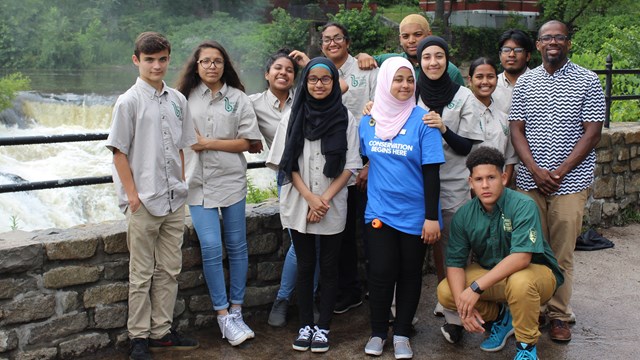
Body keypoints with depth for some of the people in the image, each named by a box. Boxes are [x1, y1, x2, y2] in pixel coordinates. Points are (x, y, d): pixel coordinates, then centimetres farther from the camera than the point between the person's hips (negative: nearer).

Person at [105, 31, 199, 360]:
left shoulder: (177, 100, 8)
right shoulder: (129, 102, -8)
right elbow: (119, 151, -8)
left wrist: (180, 185, 9)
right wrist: (132, 194, -11)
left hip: (174, 200, 5)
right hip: (143, 201, -5)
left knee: (169, 270, 12)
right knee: (141, 274, 5)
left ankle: (162, 332, 25)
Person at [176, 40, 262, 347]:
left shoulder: (238, 98, 4)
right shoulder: (185, 97, 6)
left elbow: (246, 141, -1)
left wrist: (209, 143, -9)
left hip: (231, 180, 1)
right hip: (198, 182, 0)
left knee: (237, 247, 5)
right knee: (211, 248, -9)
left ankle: (235, 310, 18)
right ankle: (223, 315, 3)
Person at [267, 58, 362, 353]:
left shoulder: (346, 118, 1)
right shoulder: (293, 117, 4)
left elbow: (350, 166, -2)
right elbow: (287, 163, 0)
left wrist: (325, 199, -12)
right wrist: (310, 198, -11)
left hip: (333, 207, -1)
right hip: (298, 205, 1)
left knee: (329, 267, 5)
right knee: (305, 266, 8)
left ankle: (323, 327, 16)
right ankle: (305, 325, 18)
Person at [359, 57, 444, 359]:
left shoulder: (422, 121, -9)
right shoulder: (368, 121, 1)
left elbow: (431, 172, -11)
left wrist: (432, 217, -14)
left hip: (415, 214, -2)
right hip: (380, 211, 2)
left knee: (409, 274, 9)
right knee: (380, 273, 1)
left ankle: (402, 334, 23)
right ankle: (378, 333, 19)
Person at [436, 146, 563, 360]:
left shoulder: (523, 206, -23)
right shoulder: (464, 215, -8)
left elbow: (521, 257, -33)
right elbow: (455, 262, -10)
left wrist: (476, 287, -37)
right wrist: (463, 305, -27)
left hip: (536, 272, -5)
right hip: (490, 274, 5)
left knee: (520, 281, -39)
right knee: (445, 292, -16)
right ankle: (501, 317, 11)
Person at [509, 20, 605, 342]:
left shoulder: (587, 81, 1)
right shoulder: (525, 82, 9)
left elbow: (592, 133, -3)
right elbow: (516, 130, 5)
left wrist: (559, 173, -11)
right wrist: (536, 171, -8)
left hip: (570, 181, -2)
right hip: (529, 180, 2)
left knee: (562, 253, 2)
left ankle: (559, 315, 14)